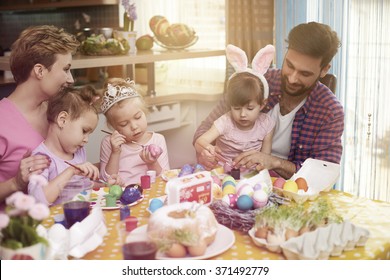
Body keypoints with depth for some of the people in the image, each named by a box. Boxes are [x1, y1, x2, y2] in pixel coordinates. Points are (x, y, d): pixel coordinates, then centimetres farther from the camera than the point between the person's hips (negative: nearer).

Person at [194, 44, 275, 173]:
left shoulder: (266, 123, -5)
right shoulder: (225, 122, -14)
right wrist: (207, 148, -46)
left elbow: (265, 155, 1)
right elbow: (199, 142, -23)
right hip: (223, 171, -5)